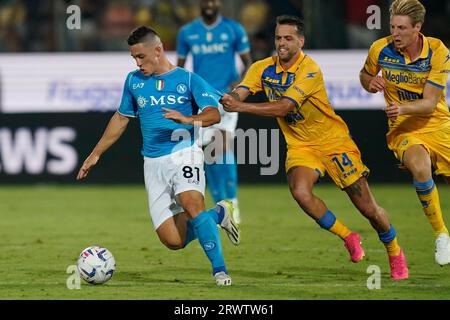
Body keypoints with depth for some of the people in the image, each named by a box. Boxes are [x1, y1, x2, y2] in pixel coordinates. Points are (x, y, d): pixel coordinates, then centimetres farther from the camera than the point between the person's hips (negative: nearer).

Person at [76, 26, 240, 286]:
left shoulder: (187, 79, 1)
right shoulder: (133, 81, 13)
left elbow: (214, 114, -9)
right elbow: (121, 118, 25)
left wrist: (187, 119, -28)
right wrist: (96, 154, 27)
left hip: (184, 152, -4)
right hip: (154, 163, 4)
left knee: (192, 205, -33)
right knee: (173, 241, -6)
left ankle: (220, 271, -24)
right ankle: (218, 214, 21)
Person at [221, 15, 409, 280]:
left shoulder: (310, 70, -22)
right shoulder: (263, 69, -3)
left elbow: (284, 107, -32)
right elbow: (238, 94, -14)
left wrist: (242, 107, -39)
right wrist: (228, 99, -39)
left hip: (333, 140, -4)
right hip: (300, 145, 4)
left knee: (367, 207, -2)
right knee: (300, 192, -26)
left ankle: (395, 252, 26)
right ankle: (348, 237, -3)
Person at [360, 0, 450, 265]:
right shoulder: (381, 49, -8)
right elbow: (364, 75, 15)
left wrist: (403, 108, -34)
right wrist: (370, 82, -9)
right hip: (403, 131, -1)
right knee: (420, 168, -33)